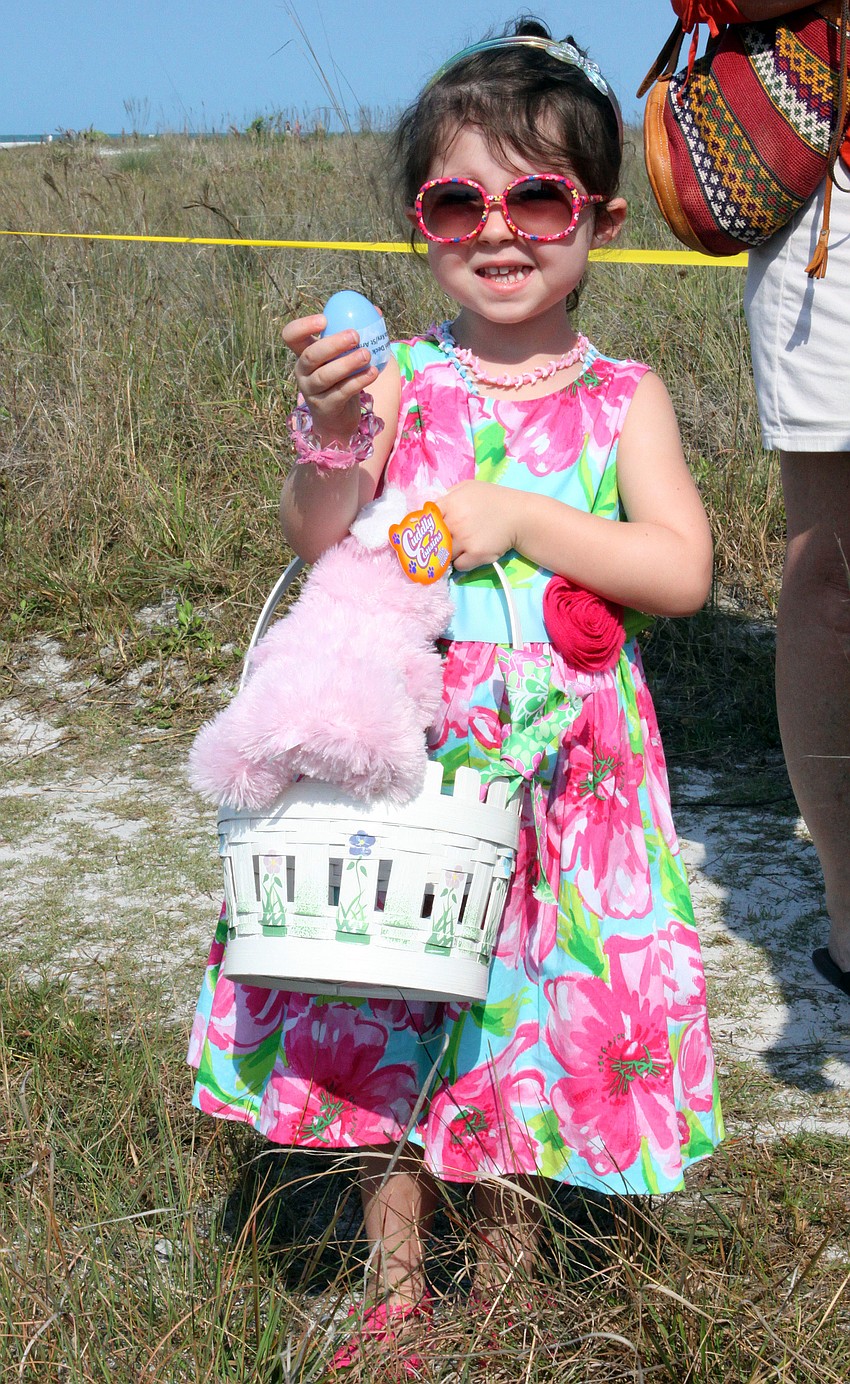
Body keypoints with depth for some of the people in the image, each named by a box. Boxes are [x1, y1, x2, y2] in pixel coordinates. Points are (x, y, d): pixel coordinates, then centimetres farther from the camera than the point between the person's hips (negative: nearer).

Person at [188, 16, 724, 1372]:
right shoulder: (395, 380, -1)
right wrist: (334, 434, -25)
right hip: (400, 741, 1)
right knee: (380, 1013, 7)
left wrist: (515, 514, -17)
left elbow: (682, 570, -9)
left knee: (537, 1009, 8)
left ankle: (509, 1271, 31)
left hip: (559, 761, 0)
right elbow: (313, 542, -7)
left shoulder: (619, 397, -1)